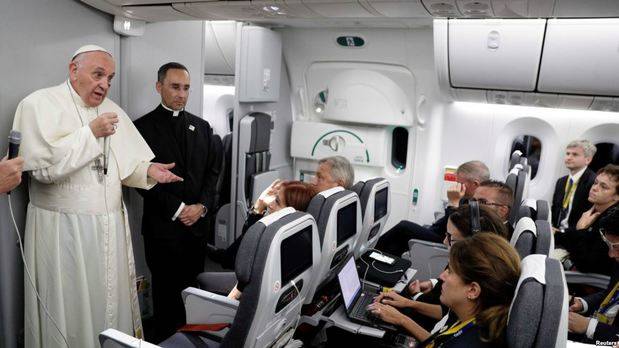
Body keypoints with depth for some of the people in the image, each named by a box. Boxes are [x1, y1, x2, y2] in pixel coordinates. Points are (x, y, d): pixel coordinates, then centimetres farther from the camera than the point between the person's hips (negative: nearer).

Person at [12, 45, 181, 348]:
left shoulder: (112, 110, 12)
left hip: (111, 227, 6)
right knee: (69, 309, 5)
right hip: (63, 229, -5)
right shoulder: (39, 104, -7)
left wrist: (148, 170, -7)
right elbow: (43, 165, -20)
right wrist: (91, 133, -19)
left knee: (112, 300, 14)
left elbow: (126, 164, 13)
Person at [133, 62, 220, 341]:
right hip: (163, 225, -3)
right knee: (167, 290, 7)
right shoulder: (143, 127, -2)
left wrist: (201, 206, -5)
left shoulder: (202, 127, 11)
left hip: (198, 223, 4)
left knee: (194, 287, 10)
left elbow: (212, 171, 9)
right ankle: (166, 339, 24)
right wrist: (177, 209, -11)